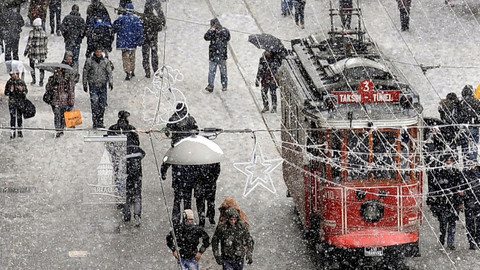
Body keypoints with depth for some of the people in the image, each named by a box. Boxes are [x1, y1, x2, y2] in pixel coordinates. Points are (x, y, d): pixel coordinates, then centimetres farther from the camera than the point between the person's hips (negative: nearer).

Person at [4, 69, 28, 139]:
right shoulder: (9, 82, -1)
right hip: (12, 101, -1)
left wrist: (22, 90, -16)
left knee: (19, 117, 9)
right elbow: (6, 93, 3)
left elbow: (26, 91, 5)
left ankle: (19, 131, 22)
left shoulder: (21, 82, 1)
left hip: (20, 101, 1)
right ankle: (13, 132, -7)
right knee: (13, 117, -9)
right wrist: (10, 90, -17)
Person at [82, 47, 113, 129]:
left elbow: (109, 72, 5)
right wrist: (85, 85, 4)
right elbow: (85, 73, 5)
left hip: (103, 85, 3)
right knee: (94, 103, -13)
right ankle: (95, 122, -11)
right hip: (93, 85, -3)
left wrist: (110, 82, -9)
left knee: (102, 105, 5)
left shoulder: (106, 61, 7)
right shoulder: (89, 61, 0)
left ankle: (100, 122, 15)